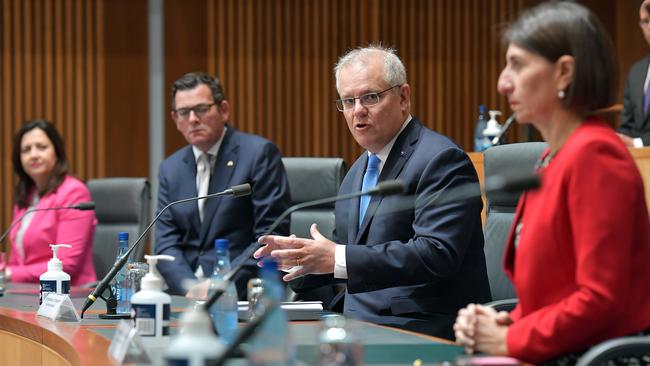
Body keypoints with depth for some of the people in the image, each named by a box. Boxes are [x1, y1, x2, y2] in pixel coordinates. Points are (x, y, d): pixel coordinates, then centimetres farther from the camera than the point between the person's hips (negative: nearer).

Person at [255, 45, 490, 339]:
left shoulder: (442, 160, -11)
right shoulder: (359, 170, 19)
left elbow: (436, 254, -23)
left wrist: (339, 259, -26)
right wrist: (301, 257, 2)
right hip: (362, 324, 8)